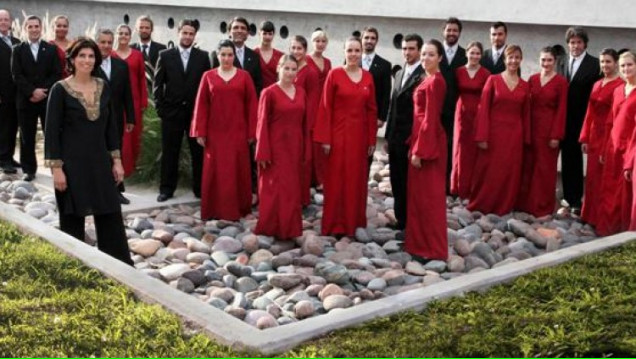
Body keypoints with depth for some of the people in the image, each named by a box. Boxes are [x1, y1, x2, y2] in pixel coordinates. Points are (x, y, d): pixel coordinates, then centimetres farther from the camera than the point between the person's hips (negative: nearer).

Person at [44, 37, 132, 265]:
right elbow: (52, 131, -9)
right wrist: (56, 167, -13)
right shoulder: (60, 89, -8)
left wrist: (116, 160, 6)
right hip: (72, 163, -4)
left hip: (100, 161, 4)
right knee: (72, 219, 6)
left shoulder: (103, 87, 5)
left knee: (111, 216, 5)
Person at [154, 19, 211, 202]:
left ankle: (200, 188, 15)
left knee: (198, 152, 5)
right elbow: (158, 84, 4)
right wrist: (160, 107, -2)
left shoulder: (203, 56, 4)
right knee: (169, 152, 6)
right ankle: (167, 188, 15)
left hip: (196, 112, 0)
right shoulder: (165, 56, 4)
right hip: (171, 111, 0)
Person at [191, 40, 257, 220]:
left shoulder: (244, 76, 3)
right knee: (214, 171, 3)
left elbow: (252, 104, 2)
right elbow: (201, 105, 3)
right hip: (215, 132, 0)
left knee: (237, 170, 4)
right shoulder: (208, 76, 4)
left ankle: (237, 209, 15)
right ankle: (215, 210, 11)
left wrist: (252, 132, -2)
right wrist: (200, 132, -2)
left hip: (238, 132, 0)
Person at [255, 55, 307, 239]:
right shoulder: (269, 93, -7)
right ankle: (271, 228, 11)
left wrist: (306, 148, 7)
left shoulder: (301, 92, 8)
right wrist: (263, 153, -13)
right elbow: (262, 124, -9)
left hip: (295, 147, 5)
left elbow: (304, 122, 11)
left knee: (292, 188, 11)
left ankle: (289, 228, 21)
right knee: (274, 188, 0)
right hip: (276, 147, -5)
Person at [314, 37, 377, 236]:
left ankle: (354, 222, 21)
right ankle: (335, 224, 10)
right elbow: (326, 107, -6)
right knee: (336, 179, 2)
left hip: (359, 134, 4)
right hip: (338, 133, -4)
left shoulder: (368, 77, 6)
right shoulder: (334, 74, -5)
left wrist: (372, 139, 6)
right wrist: (325, 138, -10)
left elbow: (371, 110, 8)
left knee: (357, 179, 10)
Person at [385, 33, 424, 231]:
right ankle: (400, 220, 25)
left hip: (411, 139, -8)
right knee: (397, 183, 14)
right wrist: (388, 136, 16)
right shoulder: (399, 74, 14)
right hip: (395, 138, 8)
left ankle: (409, 224, 11)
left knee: (409, 184, 0)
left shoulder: (424, 76, -12)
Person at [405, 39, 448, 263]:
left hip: (429, 142, -10)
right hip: (422, 139, 10)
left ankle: (433, 250, 6)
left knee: (428, 195, -3)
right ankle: (419, 243, 26)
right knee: (419, 193, 15)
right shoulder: (428, 80, 14)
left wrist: (420, 150, -19)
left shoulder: (435, 81, -15)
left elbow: (430, 119, -19)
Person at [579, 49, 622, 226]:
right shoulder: (597, 85, 12)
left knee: (603, 179, 0)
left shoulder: (620, 85, -13)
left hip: (609, 137, -8)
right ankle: (590, 216, 25)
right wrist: (585, 138, 8)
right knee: (592, 177, 14)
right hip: (594, 135, 8)